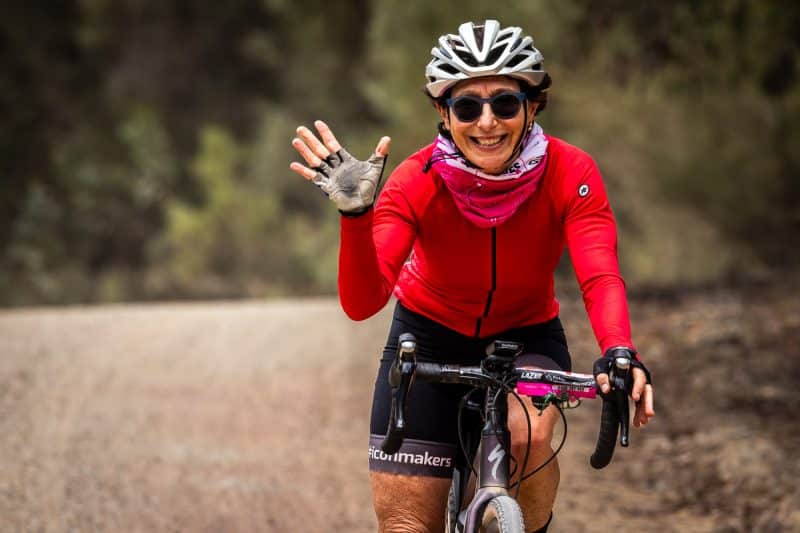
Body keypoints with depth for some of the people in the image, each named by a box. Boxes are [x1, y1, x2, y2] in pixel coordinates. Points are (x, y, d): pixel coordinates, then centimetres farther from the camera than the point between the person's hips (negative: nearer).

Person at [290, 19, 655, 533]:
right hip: (431, 337, 0)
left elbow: (601, 277, -36)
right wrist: (355, 214, -51)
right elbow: (362, 302, -34)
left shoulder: (570, 173, -24)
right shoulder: (417, 183, -25)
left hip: (528, 337, 0)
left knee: (527, 435, -33)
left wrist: (620, 354, -55)